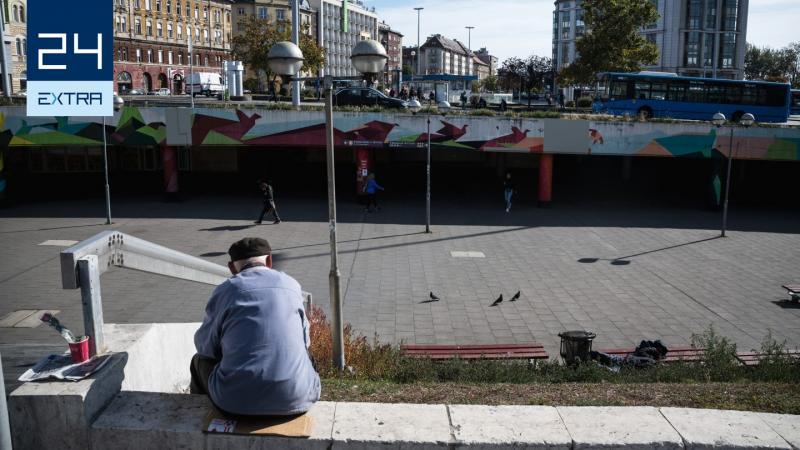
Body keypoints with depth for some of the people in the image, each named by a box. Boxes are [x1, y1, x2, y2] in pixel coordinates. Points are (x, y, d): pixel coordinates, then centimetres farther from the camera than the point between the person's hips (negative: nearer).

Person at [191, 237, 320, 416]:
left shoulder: (225, 290, 2)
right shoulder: (292, 285, 8)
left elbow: (205, 346, 13)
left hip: (236, 401, -1)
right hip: (295, 399, 2)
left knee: (200, 361, 29)